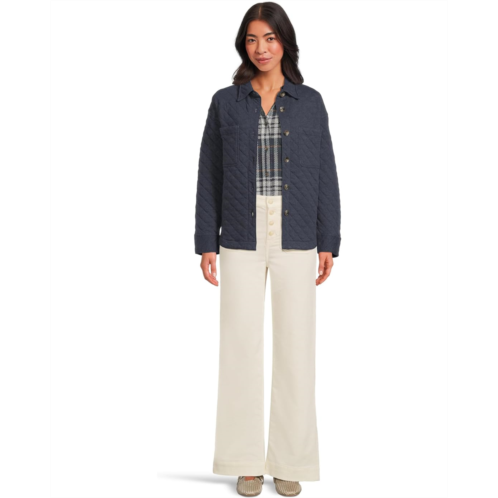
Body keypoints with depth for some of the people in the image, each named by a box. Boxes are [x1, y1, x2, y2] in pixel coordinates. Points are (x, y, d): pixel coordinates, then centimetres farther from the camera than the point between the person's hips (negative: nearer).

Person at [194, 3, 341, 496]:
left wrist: (328, 243, 0)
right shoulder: (225, 102, 6)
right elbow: (209, 175, 5)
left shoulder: (310, 102, 7)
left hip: (295, 241, 0)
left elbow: (325, 174, 6)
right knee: (241, 345, 2)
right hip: (241, 241, 0)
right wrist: (206, 243, -1)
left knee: (295, 345, 2)